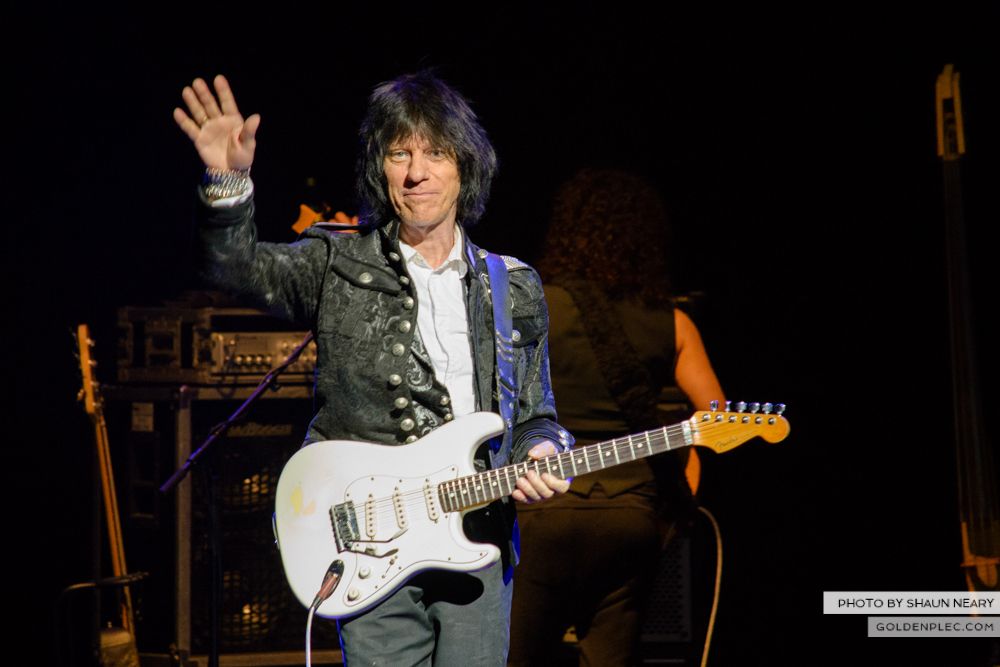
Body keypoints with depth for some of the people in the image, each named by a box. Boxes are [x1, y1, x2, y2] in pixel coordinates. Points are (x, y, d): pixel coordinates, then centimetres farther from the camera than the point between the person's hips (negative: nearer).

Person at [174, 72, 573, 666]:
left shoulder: (516, 289, 11)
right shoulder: (337, 267, 4)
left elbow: (535, 416, 16)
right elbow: (238, 265, -12)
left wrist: (539, 455, -6)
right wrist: (229, 182, -28)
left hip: (478, 546, 2)